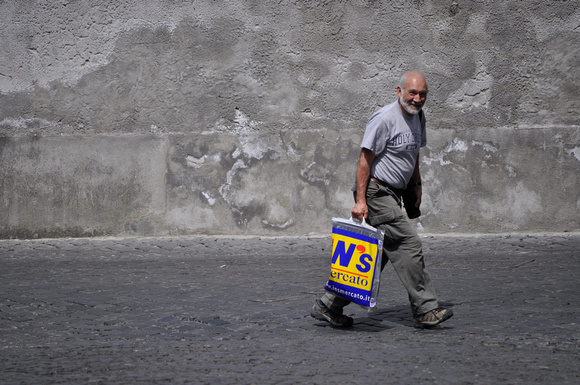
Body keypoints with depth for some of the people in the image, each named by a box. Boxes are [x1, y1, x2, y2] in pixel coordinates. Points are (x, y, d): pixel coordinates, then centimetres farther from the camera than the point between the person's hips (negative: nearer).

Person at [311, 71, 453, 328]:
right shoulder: (385, 119, -16)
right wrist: (360, 200, -19)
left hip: (392, 195, 10)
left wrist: (417, 183, 26)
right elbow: (365, 159, -16)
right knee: (408, 245, -12)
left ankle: (328, 306, 15)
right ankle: (425, 311, -8)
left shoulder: (417, 116, 13)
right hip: (376, 193, -10)